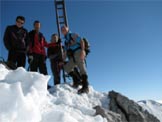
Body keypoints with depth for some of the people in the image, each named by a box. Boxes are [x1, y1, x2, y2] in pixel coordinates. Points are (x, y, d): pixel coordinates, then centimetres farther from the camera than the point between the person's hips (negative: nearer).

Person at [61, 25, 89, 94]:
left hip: (78, 52, -8)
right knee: (67, 67, 0)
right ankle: (76, 80, -1)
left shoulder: (72, 35, 11)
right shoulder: (66, 41, 30)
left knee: (82, 68, -18)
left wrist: (82, 50, -19)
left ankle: (85, 87, -27)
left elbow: (81, 41, -3)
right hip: (73, 57, 8)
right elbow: (66, 53, 29)